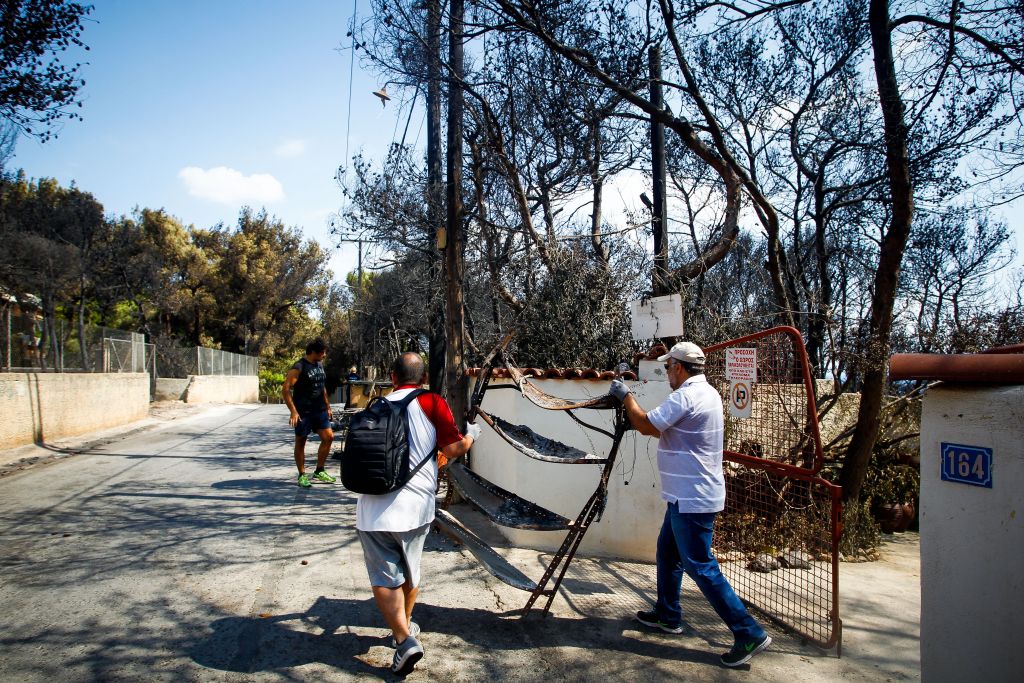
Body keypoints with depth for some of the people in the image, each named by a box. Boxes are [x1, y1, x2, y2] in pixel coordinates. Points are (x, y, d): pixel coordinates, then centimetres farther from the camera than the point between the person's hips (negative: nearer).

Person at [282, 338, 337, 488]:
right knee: (300, 442, 5)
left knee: (328, 437, 2)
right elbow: (286, 390, -18)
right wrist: (293, 412, -24)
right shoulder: (299, 367, -14)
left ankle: (319, 471, 16)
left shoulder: (320, 365, 10)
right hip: (302, 412, -7)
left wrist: (327, 407, 20)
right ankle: (302, 475, 16)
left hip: (319, 410, 7)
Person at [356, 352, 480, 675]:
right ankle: (405, 626, 37)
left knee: (384, 577, 6)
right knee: (409, 572, 20)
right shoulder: (431, 402, -1)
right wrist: (471, 435, 15)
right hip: (414, 506, -1)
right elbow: (452, 449, -6)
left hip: (373, 508, 1)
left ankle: (404, 640, -7)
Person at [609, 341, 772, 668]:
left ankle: (749, 634, 4)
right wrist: (633, 412, 12)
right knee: (667, 553, 21)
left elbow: (646, 426, -21)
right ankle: (668, 615, 35)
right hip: (689, 496, 11)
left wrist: (626, 396, -7)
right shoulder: (706, 392, 12)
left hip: (692, 500, -11)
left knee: (700, 567, -3)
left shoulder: (686, 396, -21)